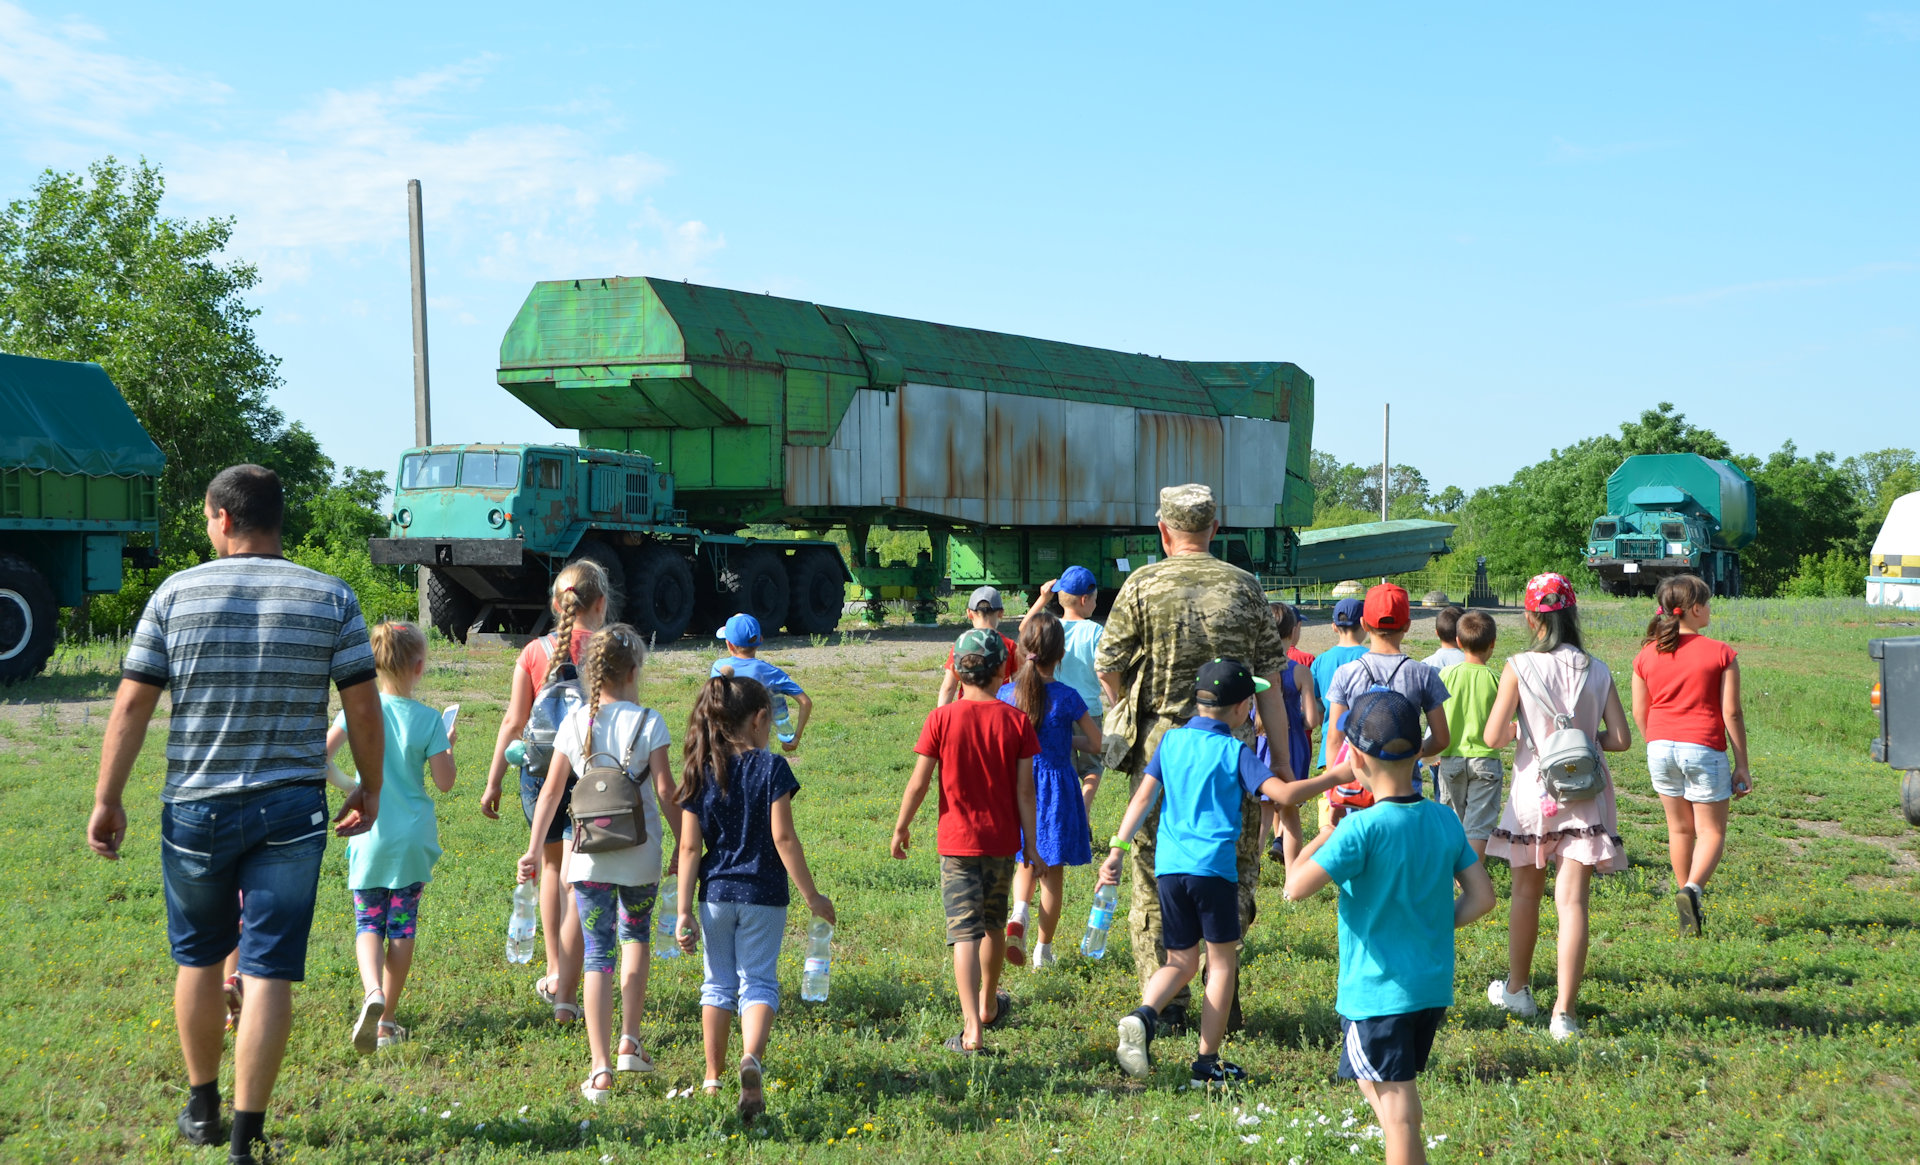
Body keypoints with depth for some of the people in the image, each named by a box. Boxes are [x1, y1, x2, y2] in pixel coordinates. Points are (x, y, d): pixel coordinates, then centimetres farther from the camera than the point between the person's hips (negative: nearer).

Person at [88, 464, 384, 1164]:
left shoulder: (176, 594, -1)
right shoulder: (332, 599, -1)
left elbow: (132, 704, -2)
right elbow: (363, 709, 0)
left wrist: (107, 800, 4)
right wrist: (370, 791, 13)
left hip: (195, 809, 1)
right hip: (291, 810, -1)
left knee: (199, 958, 19)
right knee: (269, 972, 0)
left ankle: (202, 1108, 33)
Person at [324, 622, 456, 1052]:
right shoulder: (429, 719, -8)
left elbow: (320, 753, -1)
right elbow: (445, 782, -5)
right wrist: (447, 746, 11)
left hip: (369, 835, 1)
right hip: (412, 837, -1)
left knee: (368, 924, 6)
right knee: (402, 927, 9)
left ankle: (373, 993, -21)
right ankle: (386, 1018, 13)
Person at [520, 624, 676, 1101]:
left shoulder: (574, 723, 0)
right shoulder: (648, 722, -7)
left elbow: (551, 789, 2)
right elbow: (664, 789, -7)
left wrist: (534, 849, 8)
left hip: (589, 857, 1)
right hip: (640, 855, -1)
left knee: (598, 953, 2)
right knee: (636, 934, 24)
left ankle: (601, 1069, -4)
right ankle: (629, 1043, 23)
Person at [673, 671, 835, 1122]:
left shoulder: (701, 772, 0)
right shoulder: (771, 767, -9)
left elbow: (690, 847, -1)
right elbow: (783, 838, -13)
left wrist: (684, 910, 2)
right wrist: (812, 895, -7)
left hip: (716, 894, 3)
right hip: (763, 896, -3)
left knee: (718, 983, 16)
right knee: (759, 980, 3)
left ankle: (713, 1078, 22)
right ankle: (752, 1057, -24)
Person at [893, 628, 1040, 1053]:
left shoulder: (942, 719, -9)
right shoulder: (1015, 721, -5)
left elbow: (919, 783, -7)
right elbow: (1025, 790, -4)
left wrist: (901, 828, 7)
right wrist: (1030, 842, 4)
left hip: (957, 842, -2)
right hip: (1002, 840, 2)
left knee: (965, 931, -5)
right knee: (994, 925, 21)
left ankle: (971, 1028, -17)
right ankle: (988, 1005, 40)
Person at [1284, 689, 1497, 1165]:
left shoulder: (1363, 829, -19)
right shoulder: (1445, 821, 2)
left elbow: (1296, 887, -20)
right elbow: (1482, 897, 5)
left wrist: (1323, 837, -4)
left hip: (1376, 995, -7)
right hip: (1433, 987, 7)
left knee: (1397, 1107, 1)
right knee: (1375, 1085, 24)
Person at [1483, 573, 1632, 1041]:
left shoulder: (1520, 668, -10)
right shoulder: (1596, 670, -3)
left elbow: (1493, 736, -13)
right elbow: (1621, 738, -3)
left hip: (1534, 791, -1)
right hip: (1585, 794, 1)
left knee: (1526, 892, 18)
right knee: (1572, 900, -2)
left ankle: (1517, 989, 35)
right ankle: (1564, 1012, -8)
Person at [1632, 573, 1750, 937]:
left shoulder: (1647, 655, 2)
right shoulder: (1721, 654, -9)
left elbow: (1639, 713, 7)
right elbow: (1731, 713, -8)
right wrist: (1742, 765, -1)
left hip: (1662, 747, 4)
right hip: (1704, 749, -4)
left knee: (1679, 829, 17)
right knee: (1712, 832, 5)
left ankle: (1687, 905, 24)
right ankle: (1691, 889, -20)